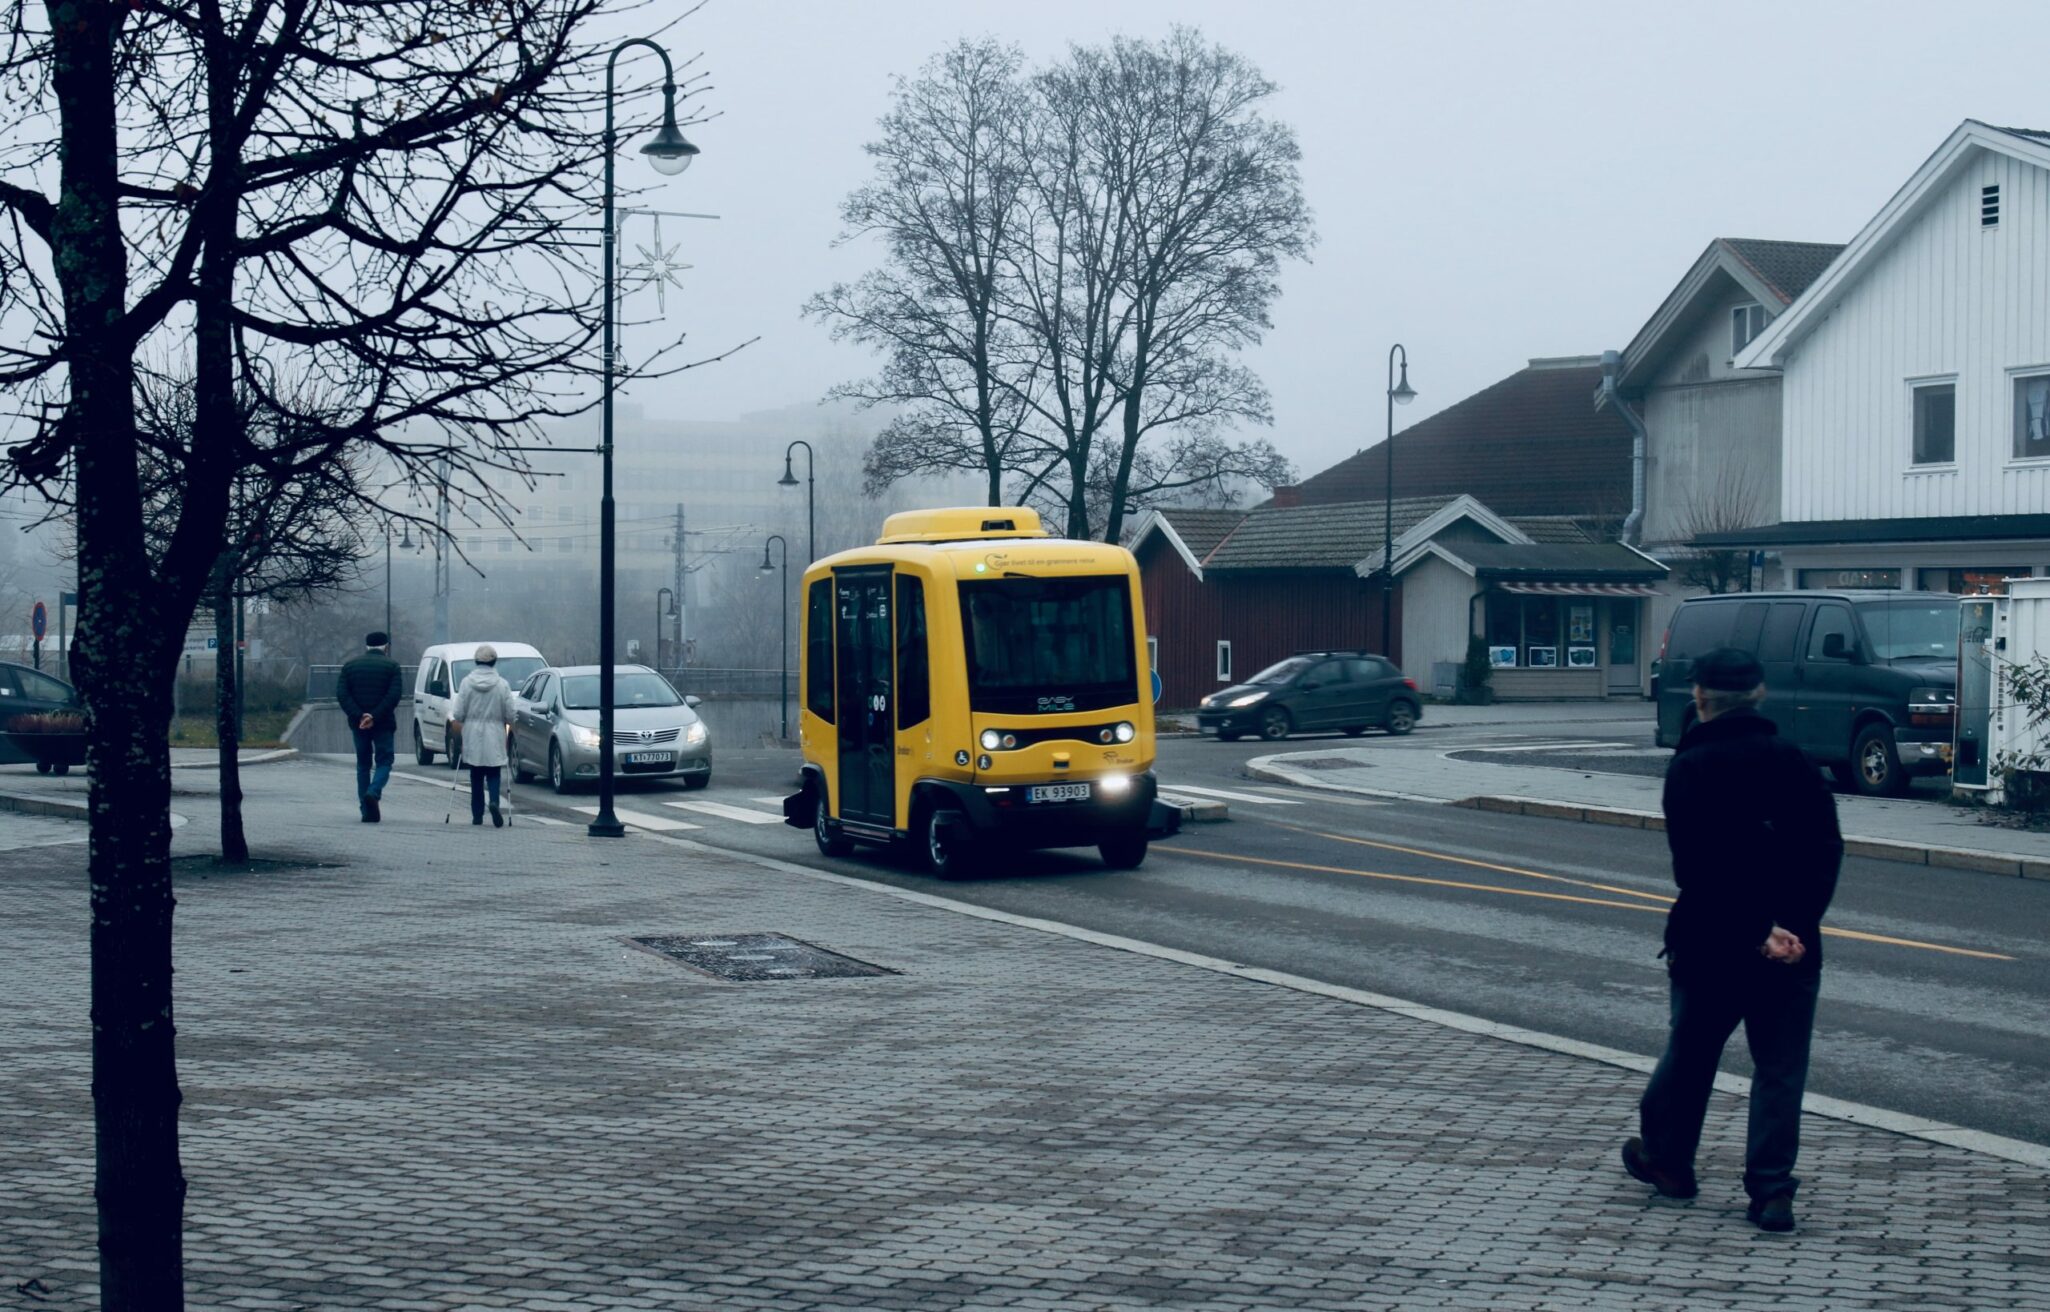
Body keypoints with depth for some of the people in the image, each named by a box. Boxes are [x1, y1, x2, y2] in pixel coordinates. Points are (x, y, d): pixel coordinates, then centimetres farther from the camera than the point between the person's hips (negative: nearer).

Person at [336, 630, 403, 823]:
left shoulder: (350, 666, 9)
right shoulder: (391, 666, -1)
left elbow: (341, 694, -3)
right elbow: (394, 695, -13)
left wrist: (359, 716, -11)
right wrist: (375, 717, -14)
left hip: (359, 724, 3)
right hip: (383, 724, -3)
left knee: (363, 764, 11)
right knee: (384, 761, 5)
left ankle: (367, 810, 7)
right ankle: (373, 793, -22)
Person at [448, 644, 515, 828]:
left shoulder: (467, 682, -5)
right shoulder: (502, 685, -7)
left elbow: (458, 713, -4)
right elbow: (510, 715, -4)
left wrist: (455, 723, 16)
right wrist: (507, 723, 17)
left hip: (472, 737, 1)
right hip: (494, 737, -1)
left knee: (476, 777, 10)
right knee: (493, 774, 4)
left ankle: (477, 815, 11)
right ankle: (494, 802, -23)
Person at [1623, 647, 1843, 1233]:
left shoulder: (1689, 768, -7)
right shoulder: (1793, 761, 3)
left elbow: (1695, 866, -16)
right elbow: (1827, 849, -4)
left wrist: (1758, 932, -15)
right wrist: (1793, 922, -11)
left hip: (1709, 940, -2)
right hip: (1793, 944, 2)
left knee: (1690, 1051, 16)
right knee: (1780, 1068, 5)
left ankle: (1665, 1157, 32)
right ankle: (1772, 1191, -1)